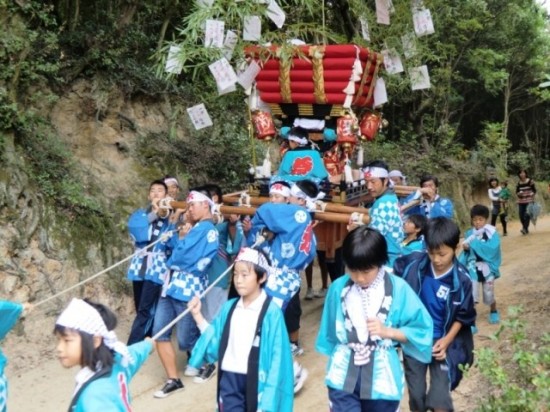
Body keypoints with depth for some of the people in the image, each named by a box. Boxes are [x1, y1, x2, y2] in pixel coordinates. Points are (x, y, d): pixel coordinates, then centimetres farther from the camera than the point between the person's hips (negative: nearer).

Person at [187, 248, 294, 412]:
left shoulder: (271, 311, -14)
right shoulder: (229, 307, 4)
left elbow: (277, 354, -13)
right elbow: (215, 342, 10)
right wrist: (197, 316, 2)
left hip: (256, 381, -4)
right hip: (229, 379, 4)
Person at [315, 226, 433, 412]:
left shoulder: (398, 289, -11)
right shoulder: (338, 287, -6)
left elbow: (422, 329, -5)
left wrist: (387, 331, -17)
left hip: (382, 379, 0)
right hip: (343, 376, 0)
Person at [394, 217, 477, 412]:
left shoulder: (461, 280, -15)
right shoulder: (414, 263, -14)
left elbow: (463, 316, -4)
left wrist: (446, 341, -14)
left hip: (441, 343, -2)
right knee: (416, 396, 12)